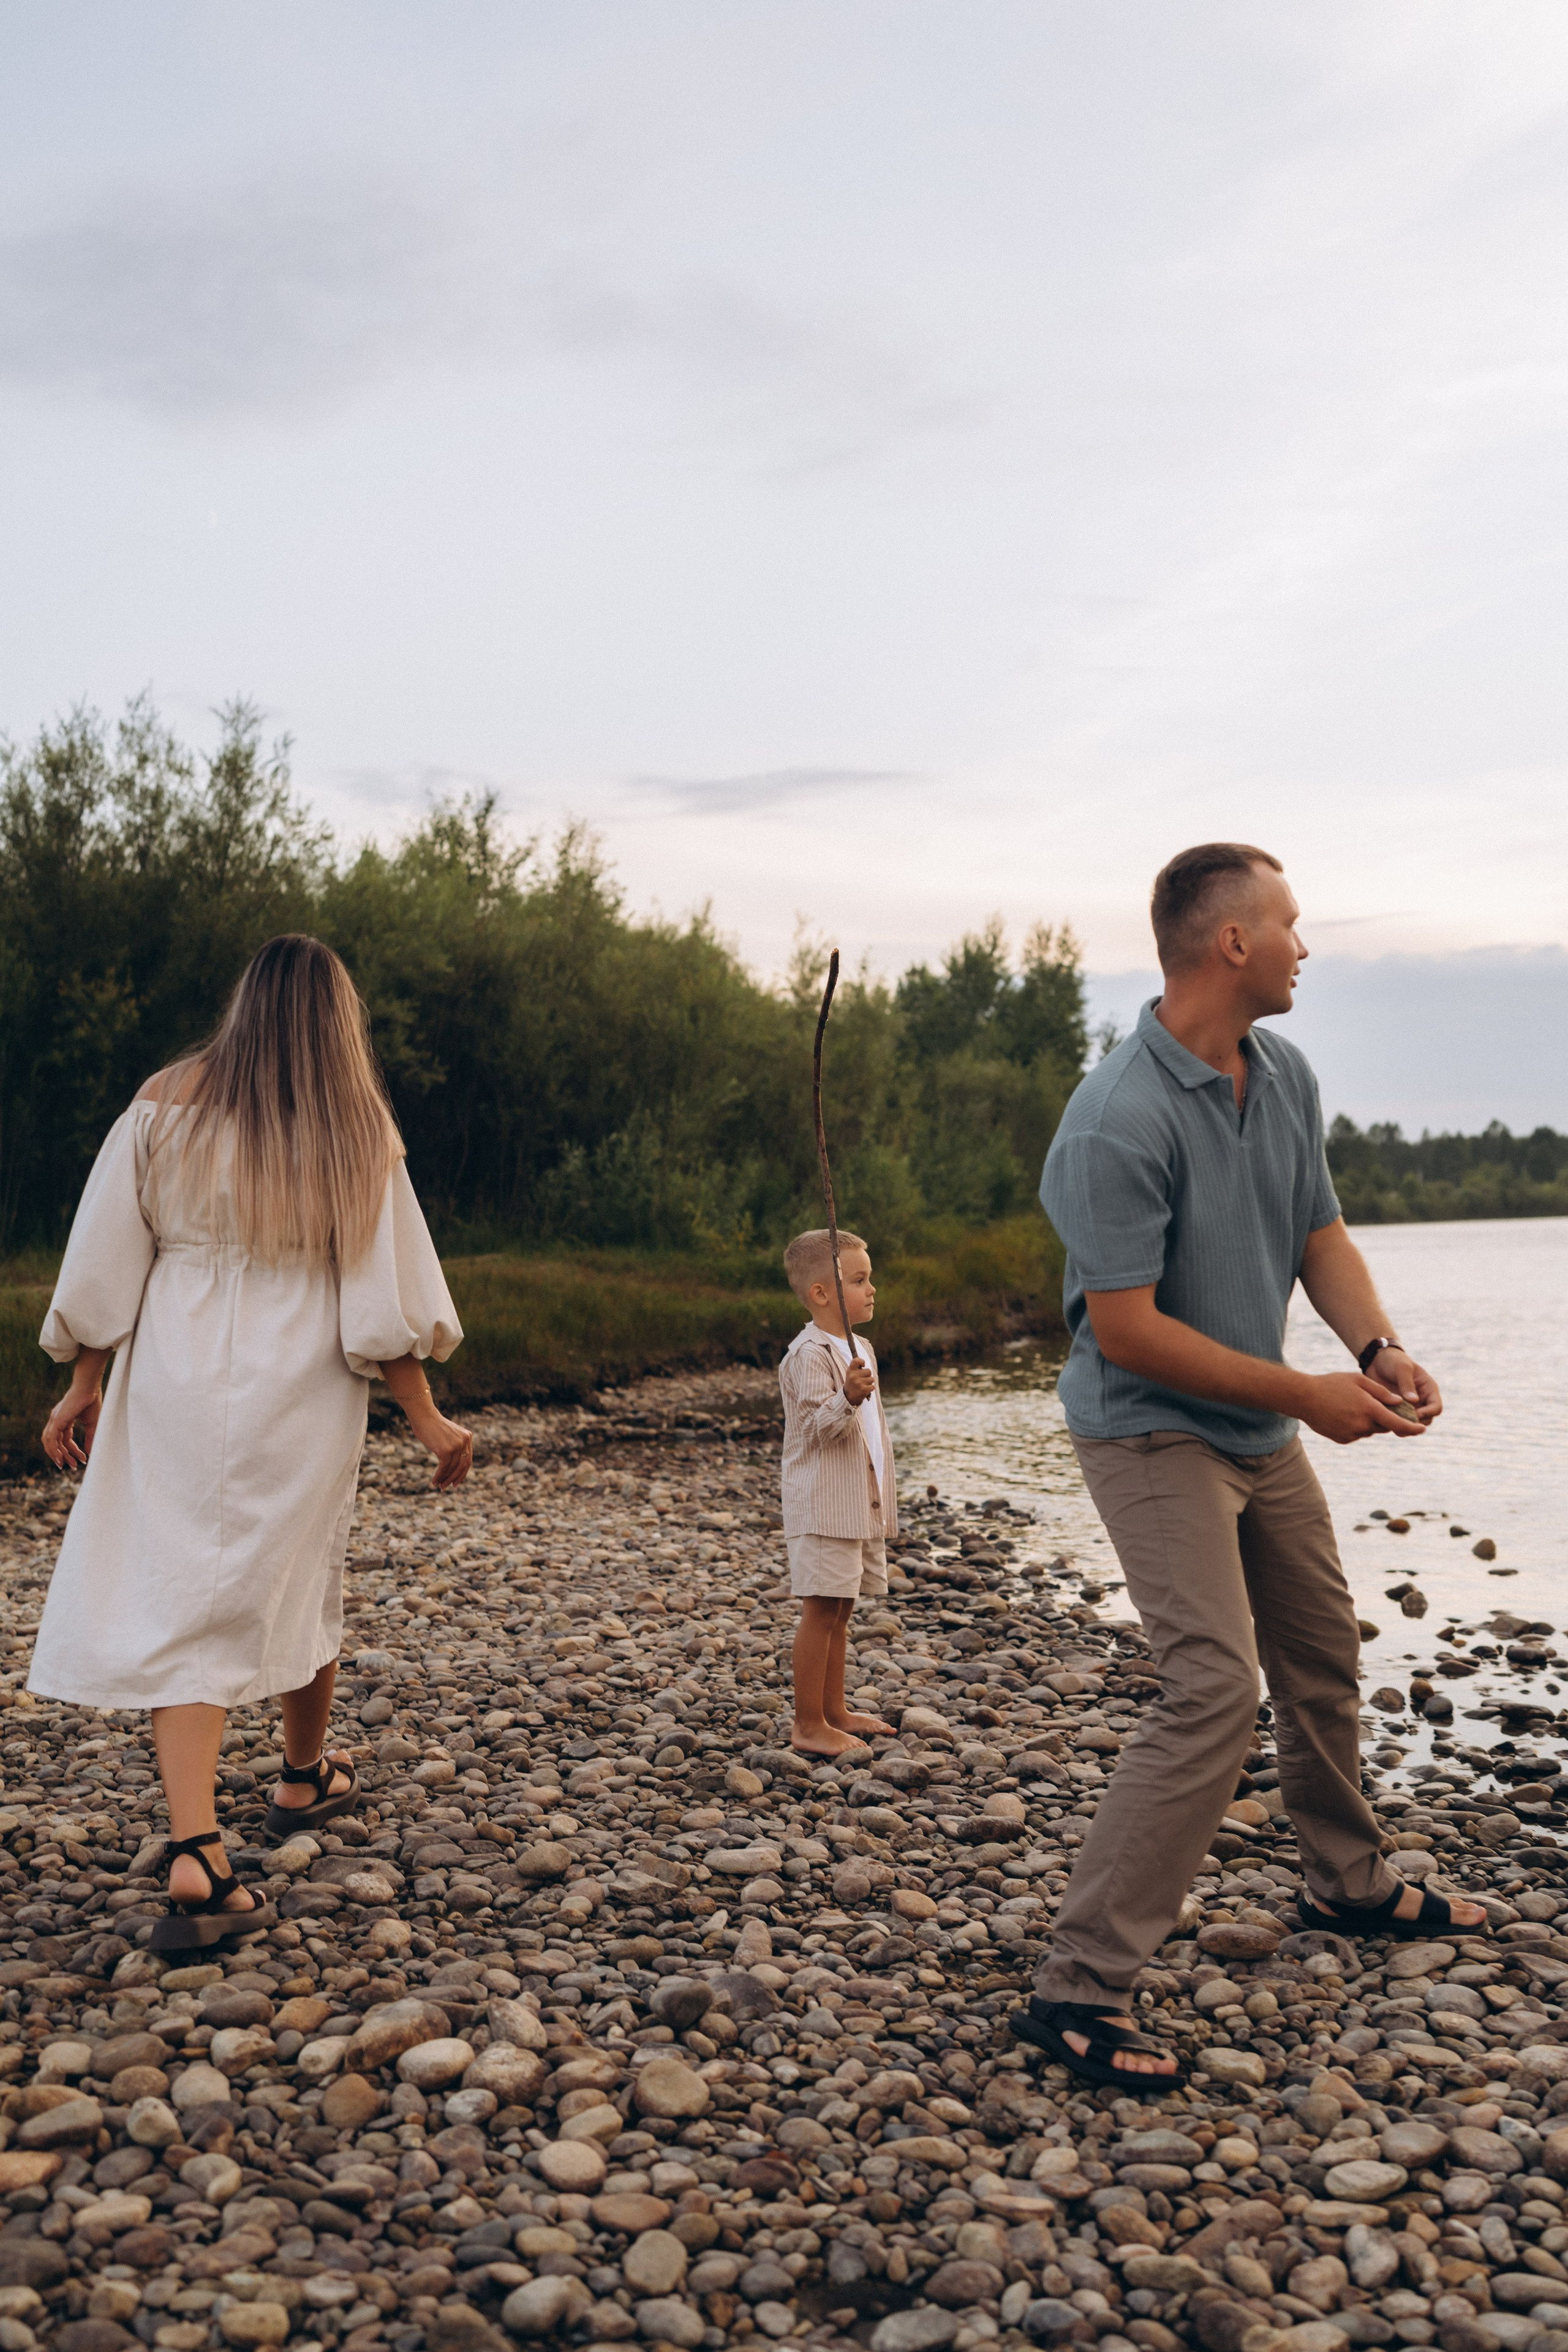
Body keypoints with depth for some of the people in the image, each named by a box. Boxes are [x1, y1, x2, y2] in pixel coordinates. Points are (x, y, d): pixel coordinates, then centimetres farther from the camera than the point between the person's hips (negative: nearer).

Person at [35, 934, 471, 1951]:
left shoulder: (165, 1110, -1)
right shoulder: (356, 1137, -5)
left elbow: (105, 1268, 0)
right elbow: (384, 1306, -6)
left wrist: (84, 1386, 10)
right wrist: (430, 1420, 2)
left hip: (175, 1395, 0)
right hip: (303, 1401, 0)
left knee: (183, 1601, 2)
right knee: (299, 1579, 19)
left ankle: (196, 1856, -10)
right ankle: (306, 1779, 40)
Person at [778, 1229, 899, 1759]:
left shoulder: (859, 1348, 15)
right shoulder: (809, 1355, -15)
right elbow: (817, 1427, -22)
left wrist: (884, 1506, 23)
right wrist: (848, 1399, -41)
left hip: (859, 1505, 9)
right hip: (822, 1506, -9)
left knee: (840, 1611, 15)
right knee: (821, 1610, -6)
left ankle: (834, 1712, 23)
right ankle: (808, 1726, 0)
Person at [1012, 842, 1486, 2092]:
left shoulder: (1287, 1076, 1)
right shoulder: (1118, 1123, -27)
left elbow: (1323, 1236, 7)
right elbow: (1127, 1331, -27)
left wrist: (1380, 1346, -13)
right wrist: (1305, 1395, -23)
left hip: (1261, 1427, 9)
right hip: (1155, 1434, -9)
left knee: (1324, 1656, 22)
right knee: (1216, 1686, -18)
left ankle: (1350, 1884, 46)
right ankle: (1078, 1990, -10)